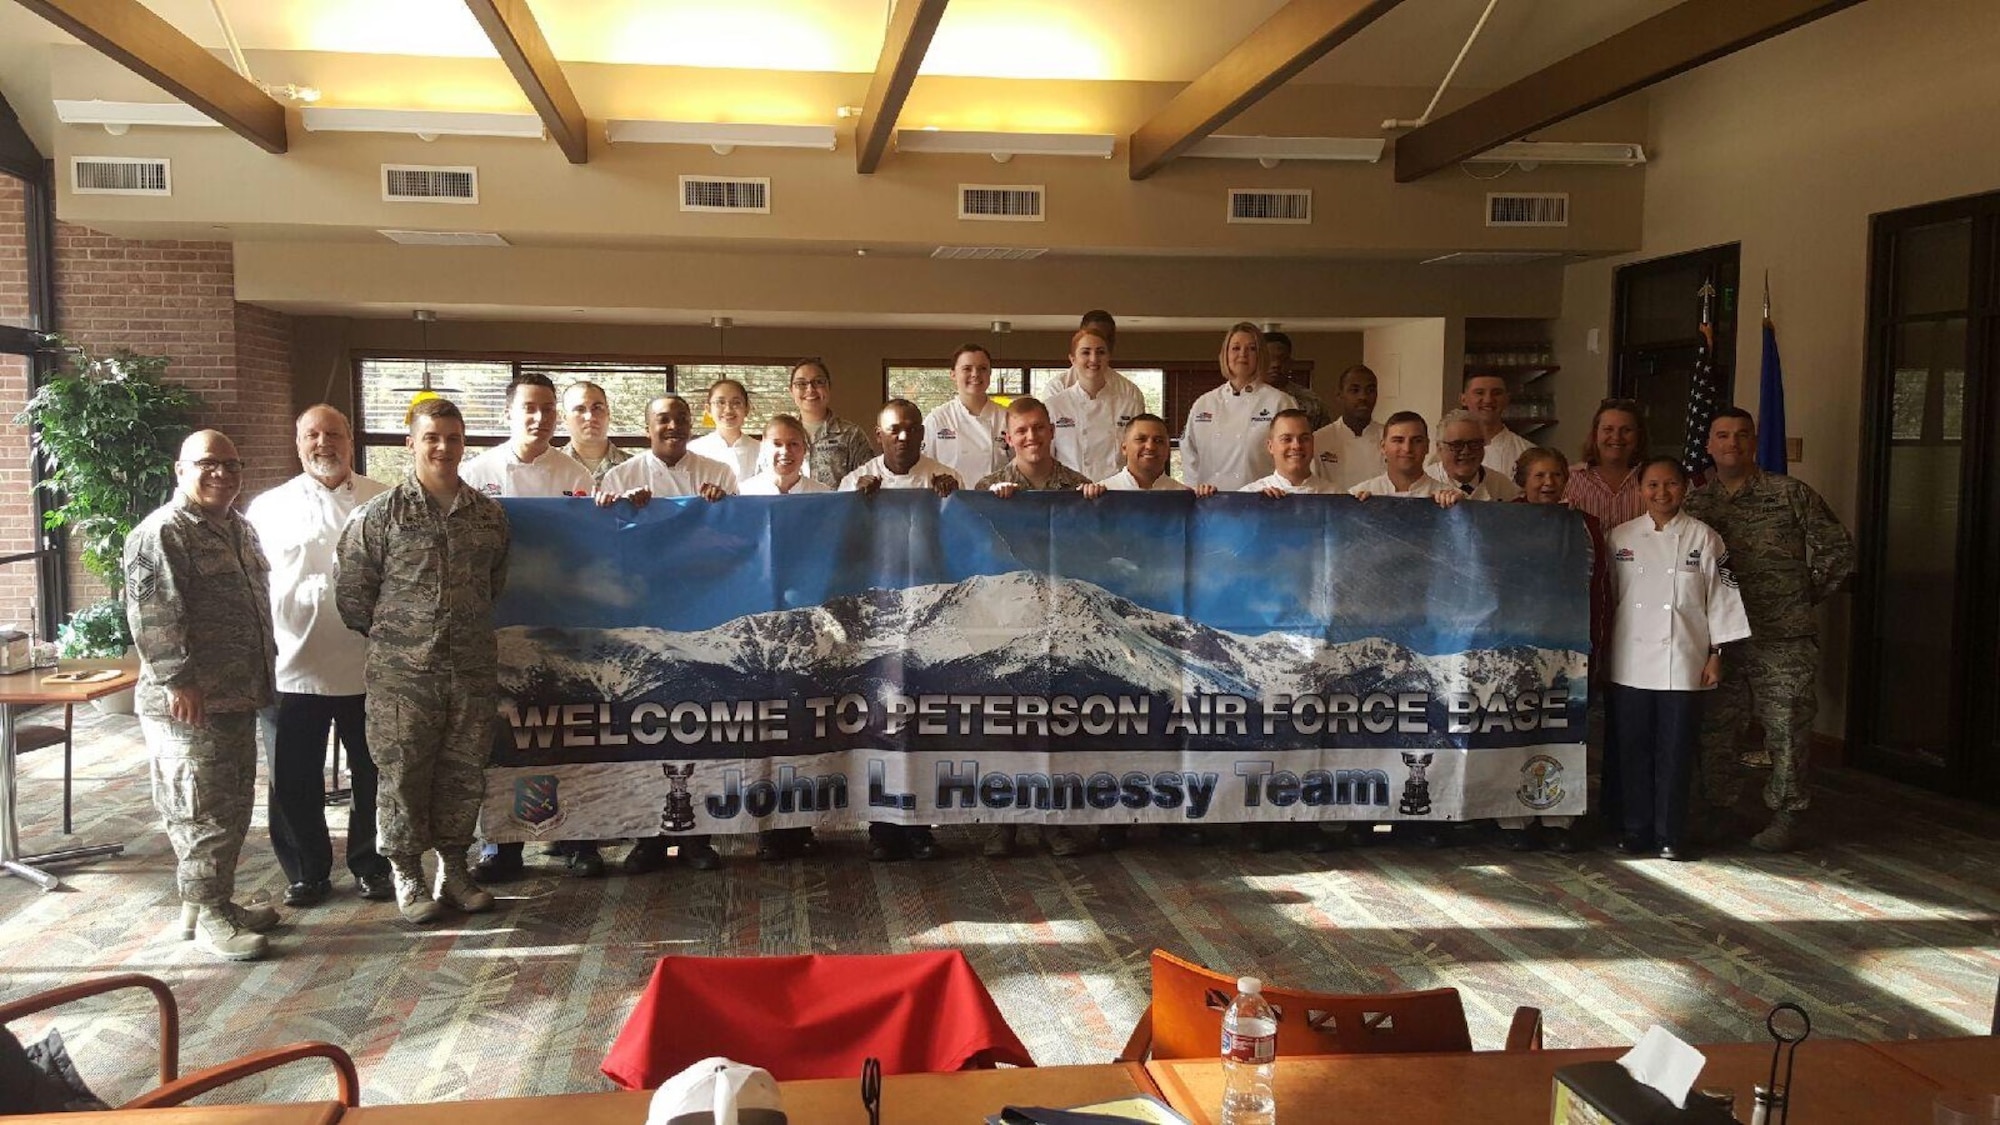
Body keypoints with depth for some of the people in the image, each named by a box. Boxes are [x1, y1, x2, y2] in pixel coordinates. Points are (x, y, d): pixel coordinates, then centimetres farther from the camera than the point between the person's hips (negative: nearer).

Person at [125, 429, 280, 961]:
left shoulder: (239, 529, 15)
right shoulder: (162, 533, -14)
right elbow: (151, 615, -21)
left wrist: (261, 674, 23)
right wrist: (179, 681, -23)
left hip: (237, 696, 9)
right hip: (188, 704, -9)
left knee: (234, 806, 15)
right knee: (201, 810, -2)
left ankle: (218, 900, 27)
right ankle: (207, 917, 7)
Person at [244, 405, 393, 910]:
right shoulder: (267, 508, 7)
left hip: (367, 665, 0)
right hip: (292, 667, 0)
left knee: (373, 773, 10)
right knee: (294, 781, 9)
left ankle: (371, 866, 27)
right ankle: (307, 873, 25)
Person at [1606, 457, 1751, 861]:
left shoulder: (1703, 538, 0)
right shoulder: (1621, 537, 5)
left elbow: (1719, 598, 1)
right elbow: (1608, 597, 11)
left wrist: (1715, 654, -2)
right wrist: (1604, 650, 10)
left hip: (1681, 664, -2)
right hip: (1631, 663, 2)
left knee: (1675, 751, 3)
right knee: (1632, 748, 7)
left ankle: (1670, 834, 14)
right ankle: (1637, 829, 19)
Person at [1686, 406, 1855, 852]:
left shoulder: (1790, 493, -1)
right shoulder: (1695, 503, 8)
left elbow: (1837, 549, 3)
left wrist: (1807, 596, 6)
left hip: (1783, 638, -3)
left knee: (1786, 729, -1)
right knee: (1713, 729, 6)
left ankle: (1785, 818, 8)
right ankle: (1718, 811, 18)